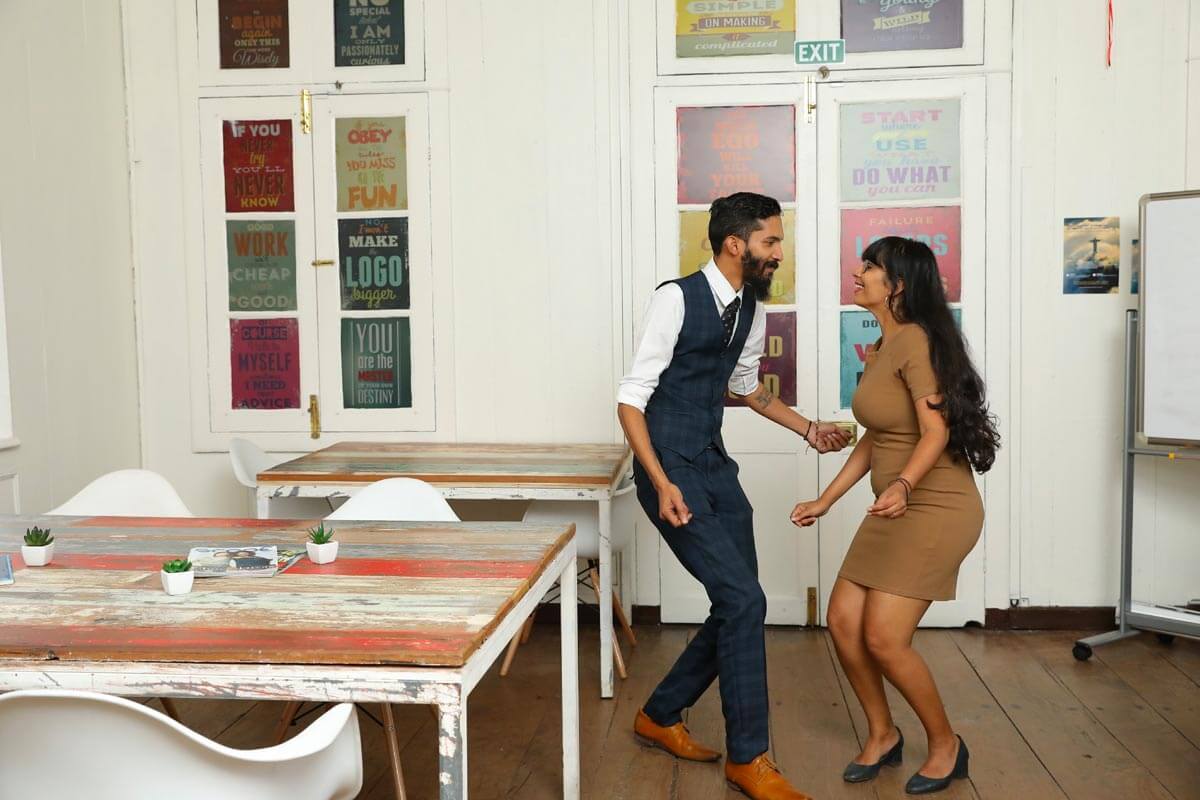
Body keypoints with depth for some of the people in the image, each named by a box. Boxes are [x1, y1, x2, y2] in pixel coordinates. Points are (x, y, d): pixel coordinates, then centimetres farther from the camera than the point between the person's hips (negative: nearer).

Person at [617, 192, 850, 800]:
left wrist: (809, 429, 22)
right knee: (743, 600, -13)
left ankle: (660, 716, 28)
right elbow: (631, 398, -16)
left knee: (736, 608, 9)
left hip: (715, 465, 8)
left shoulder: (752, 309, 8)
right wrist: (662, 483, -24)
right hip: (671, 468, -8)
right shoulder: (677, 298, -15)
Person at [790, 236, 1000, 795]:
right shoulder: (882, 347, 12)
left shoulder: (916, 341, -16)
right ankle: (882, 735, 23)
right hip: (895, 508, 9)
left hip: (936, 508, -9)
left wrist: (902, 485, -41)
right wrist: (825, 501, 17)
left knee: (883, 638, -9)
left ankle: (945, 745, 14)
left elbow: (936, 431, -24)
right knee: (844, 620, 3)